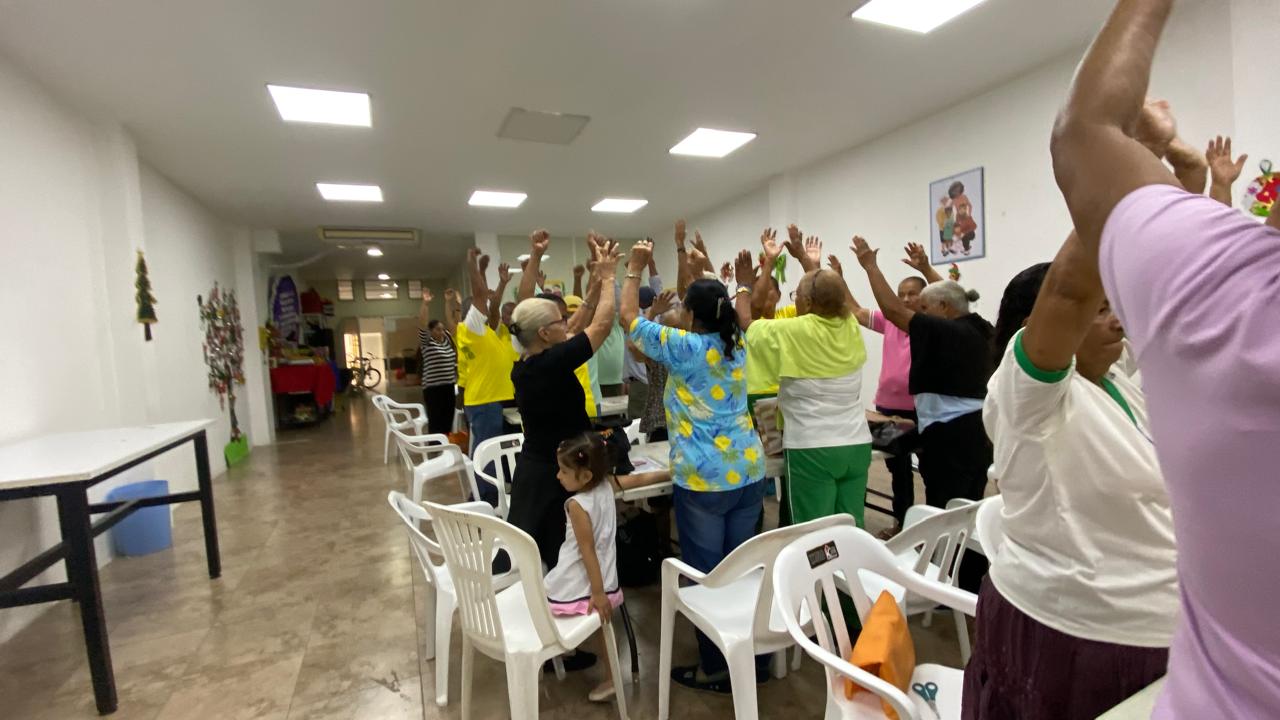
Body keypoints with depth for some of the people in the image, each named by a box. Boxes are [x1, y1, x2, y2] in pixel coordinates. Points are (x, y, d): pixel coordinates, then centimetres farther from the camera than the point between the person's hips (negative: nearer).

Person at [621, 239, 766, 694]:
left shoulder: (683, 347, -10)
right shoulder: (736, 344, 6)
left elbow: (629, 316, 1)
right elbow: (714, 304, 28)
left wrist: (634, 269, 9)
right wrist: (703, 276, 32)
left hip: (704, 478, -7)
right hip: (748, 471, 7)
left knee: (706, 572, 6)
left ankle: (714, 668, 19)